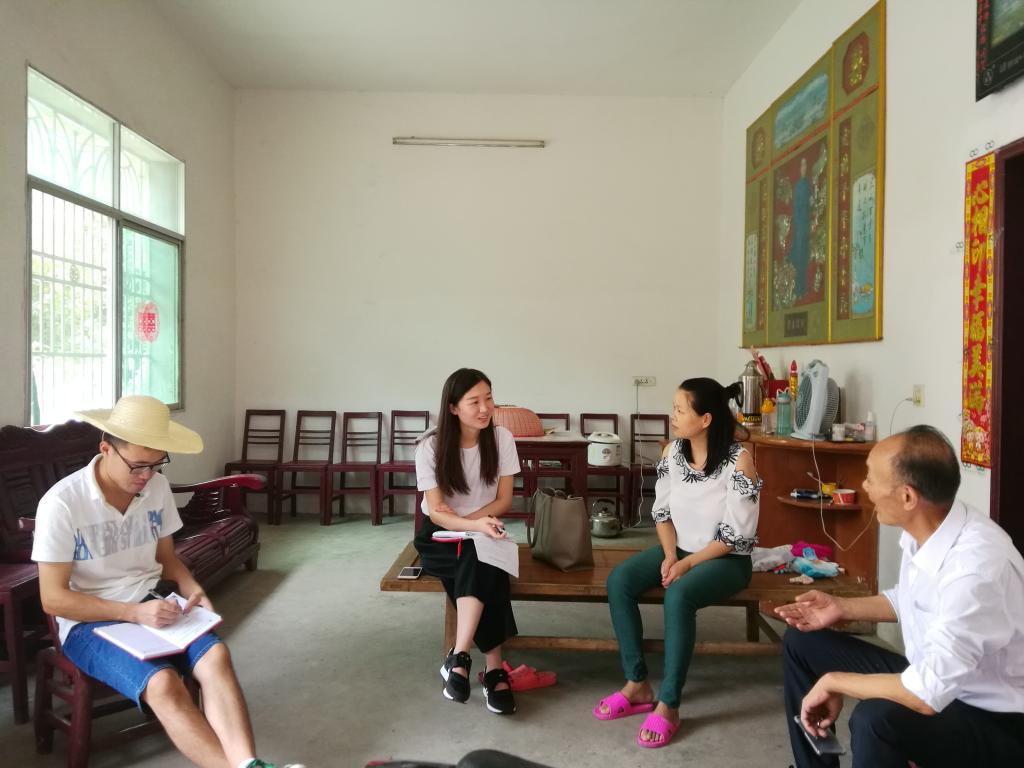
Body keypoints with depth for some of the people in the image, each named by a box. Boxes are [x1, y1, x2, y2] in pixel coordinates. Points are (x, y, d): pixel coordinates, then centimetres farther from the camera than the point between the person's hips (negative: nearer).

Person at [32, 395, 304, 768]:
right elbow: (53, 598, -14)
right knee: (163, 683, -33)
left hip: (150, 608, 4)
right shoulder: (61, 503, -16)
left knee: (215, 655, -27)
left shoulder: (158, 487, 0)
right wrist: (134, 613, -23)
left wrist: (191, 589, -9)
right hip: (89, 623, -4)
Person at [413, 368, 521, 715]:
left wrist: (471, 522, -20)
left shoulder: (501, 438, -8)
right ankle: (494, 669, -28)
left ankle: (458, 659, -30)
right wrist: (475, 525, -38)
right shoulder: (430, 446, -15)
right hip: (439, 537, -2)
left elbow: (504, 500, -5)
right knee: (483, 568, -31)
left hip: (483, 531, 2)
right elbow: (436, 512, -18)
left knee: (478, 563, -33)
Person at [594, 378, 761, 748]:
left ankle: (668, 704, -20)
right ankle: (637, 684, -6)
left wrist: (687, 564, -20)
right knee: (619, 581, -17)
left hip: (725, 559, -6)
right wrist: (670, 555, -12)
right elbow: (662, 511, 4)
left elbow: (736, 535, -18)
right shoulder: (672, 452, -2)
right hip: (680, 549, 6)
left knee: (678, 595, -34)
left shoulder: (738, 460, -20)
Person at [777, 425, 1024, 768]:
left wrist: (833, 682, -21)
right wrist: (842, 607, 1)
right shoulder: (923, 530, -8)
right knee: (802, 642, 8)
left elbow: (928, 695, -35)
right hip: (937, 677, 8)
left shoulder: (976, 566, -33)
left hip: (994, 721, -8)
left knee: (875, 718, -37)